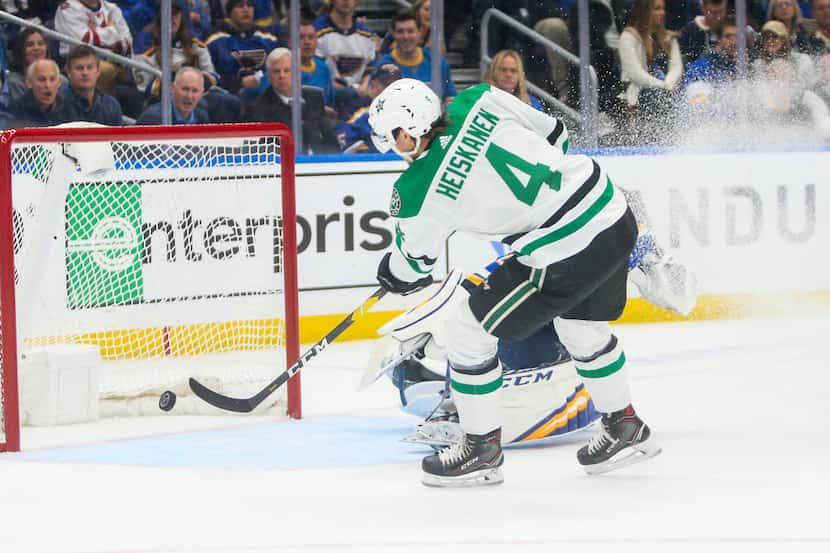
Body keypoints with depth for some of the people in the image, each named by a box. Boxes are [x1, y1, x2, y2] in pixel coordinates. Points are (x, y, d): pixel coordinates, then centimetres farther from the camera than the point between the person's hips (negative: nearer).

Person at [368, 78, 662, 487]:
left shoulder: (421, 191, -13)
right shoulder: (480, 101, -1)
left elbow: (413, 263, 6)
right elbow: (554, 135, 14)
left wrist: (391, 275, 29)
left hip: (565, 257, -8)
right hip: (616, 215, 8)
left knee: (470, 331, 9)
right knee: (583, 327, 32)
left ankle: (482, 450, 21)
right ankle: (625, 430, 47)